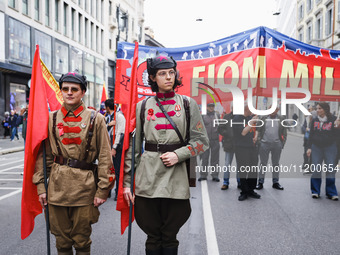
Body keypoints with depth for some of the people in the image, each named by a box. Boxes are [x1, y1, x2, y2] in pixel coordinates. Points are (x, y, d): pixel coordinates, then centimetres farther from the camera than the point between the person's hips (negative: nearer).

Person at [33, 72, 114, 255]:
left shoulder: (95, 119, -2)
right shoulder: (51, 119, 6)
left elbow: (105, 157, -4)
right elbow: (43, 155, 8)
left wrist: (102, 190, -7)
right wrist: (41, 186, 3)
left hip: (85, 188, -2)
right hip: (57, 188, 2)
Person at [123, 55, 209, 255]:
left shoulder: (188, 104, 5)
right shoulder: (143, 106, 7)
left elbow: (202, 141, 5)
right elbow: (133, 146, 8)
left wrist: (178, 155, -12)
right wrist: (127, 182, 4)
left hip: (176, 180, 0)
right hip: (147, 179, 1)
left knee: (170, 238, 8)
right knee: (153, 237, 8)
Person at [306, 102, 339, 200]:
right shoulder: (314, 121, 6)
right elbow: (311, 135, 9)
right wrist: (309, 147, 4)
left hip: (330, 148, -2)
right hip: (316, 148, 2)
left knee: (330, 170, -1)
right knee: (315, 170, 2)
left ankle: (331, 193, 8)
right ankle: (315, 191, 13)